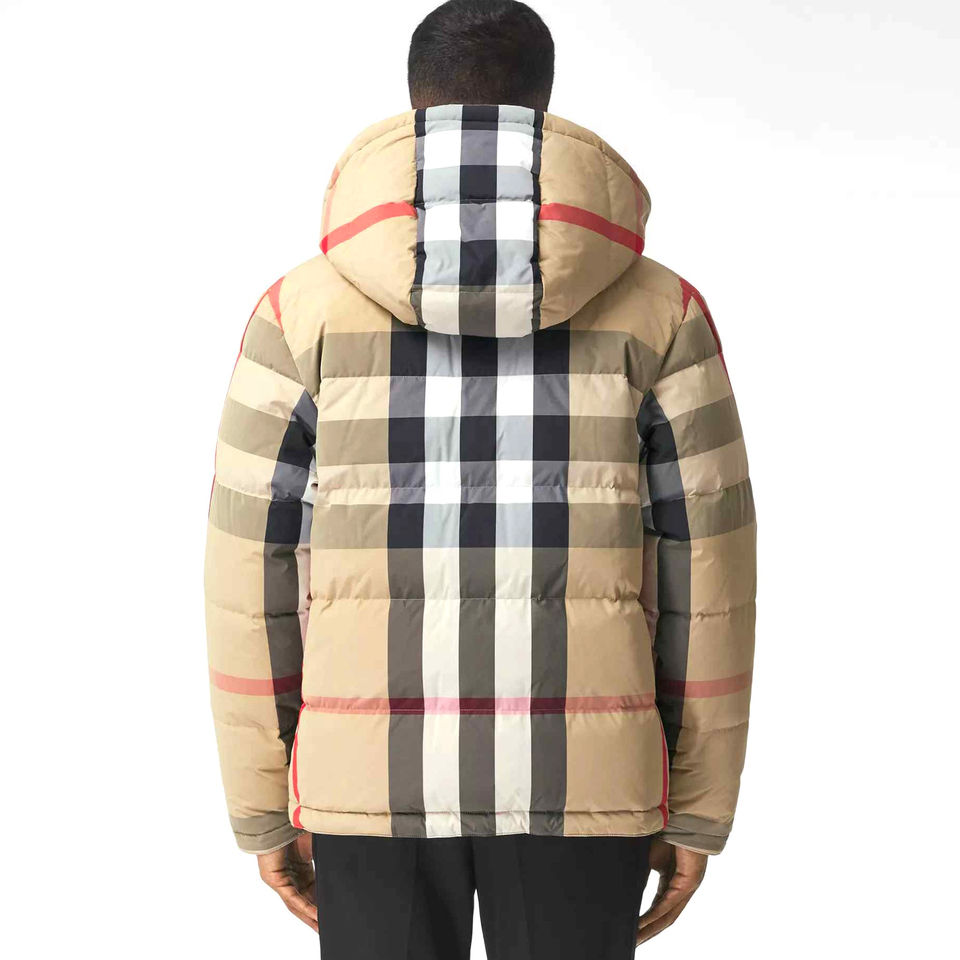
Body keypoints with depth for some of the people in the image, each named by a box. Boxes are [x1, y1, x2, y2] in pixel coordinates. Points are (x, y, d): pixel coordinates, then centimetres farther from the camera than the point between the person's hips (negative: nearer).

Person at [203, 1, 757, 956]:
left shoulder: (304, 309, -1)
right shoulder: (656, 308, -1)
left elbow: (251, 571, -1)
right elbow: (706, 569, -1)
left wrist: (262, 810, 9)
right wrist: (699, 810, 9)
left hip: (378, 769, 0)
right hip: (577, 773, 0)